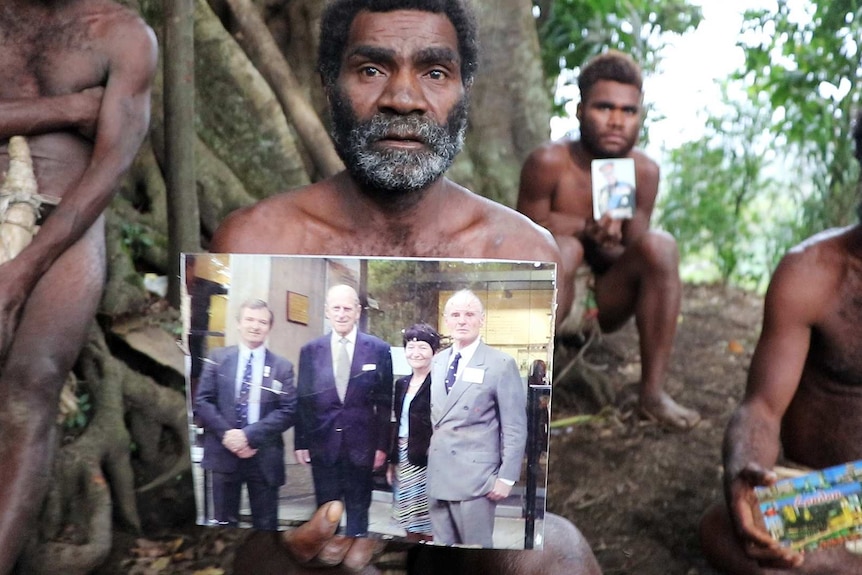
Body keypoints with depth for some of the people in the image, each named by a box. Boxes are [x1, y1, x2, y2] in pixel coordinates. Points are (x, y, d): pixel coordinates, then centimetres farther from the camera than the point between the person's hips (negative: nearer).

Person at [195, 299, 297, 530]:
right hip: (223, 453, 1)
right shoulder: (218, 358, 6)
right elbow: (202, 401, 0)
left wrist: (251, 435, -16)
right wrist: (226, 433, -14)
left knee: (265, 526, 7)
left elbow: (288, 411, -5)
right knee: (224, 523, 10)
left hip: (264, 457, 0)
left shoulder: (282, 367, 3)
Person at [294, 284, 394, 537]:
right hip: (322, 445, 1)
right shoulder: (310, 350, 4)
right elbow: (302, 400, 5)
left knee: (358, 513, 10)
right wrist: (301, 442, 1)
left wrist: (382, 445, -3)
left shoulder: (379, 349, -1)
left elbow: (385, 402, 0)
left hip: (361, 445, -1)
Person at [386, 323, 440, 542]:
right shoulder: (402, 383, 11)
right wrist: (392, 461, 16)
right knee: (409, 521, 15)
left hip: (427, 460, -7)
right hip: (404, 458, 7)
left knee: (428, 523, 1)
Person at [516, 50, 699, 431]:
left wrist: (610, 248, -25)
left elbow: (634, 252, -2)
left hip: (605, 302, 4)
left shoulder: (644, 171, -6)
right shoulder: (548, 163, -16)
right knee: (563, 248, -33)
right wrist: (587, 229, -24)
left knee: (660, 245, -22)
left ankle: (653, 394, -17)